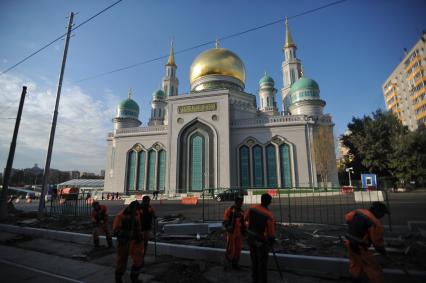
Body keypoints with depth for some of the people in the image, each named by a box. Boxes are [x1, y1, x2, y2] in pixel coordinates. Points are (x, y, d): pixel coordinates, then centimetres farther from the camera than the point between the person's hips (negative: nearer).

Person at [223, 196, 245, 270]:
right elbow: (225, 221, -11)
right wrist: (228, 227, -25)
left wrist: (244, 230, 13)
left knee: (238, 248, 11)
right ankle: (226, 263, 16)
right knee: (230, 249, -2)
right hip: (231, 233, -6)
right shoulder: (229, 210, -8)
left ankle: (235, 263, 26)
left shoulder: (242, 212, 11)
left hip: (239, 233, 6)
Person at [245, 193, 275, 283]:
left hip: (251, 238, 5)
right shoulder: (269, 215, -25)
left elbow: (245, 218, 8)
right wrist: (272, 241, 0)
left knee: (254, 261, 20)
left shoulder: (252, 208, -10)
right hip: (261, 241, -5)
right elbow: (271, 232, -19)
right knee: (262, 263, 11)